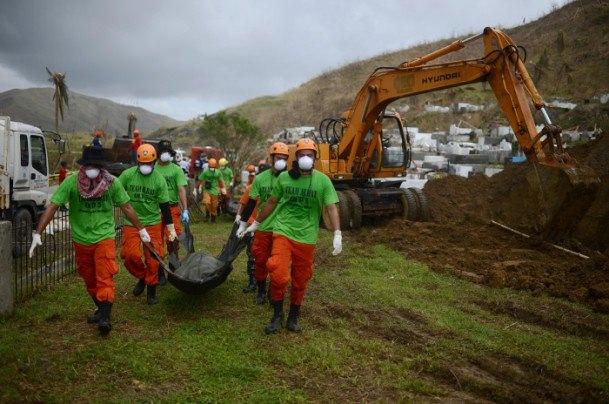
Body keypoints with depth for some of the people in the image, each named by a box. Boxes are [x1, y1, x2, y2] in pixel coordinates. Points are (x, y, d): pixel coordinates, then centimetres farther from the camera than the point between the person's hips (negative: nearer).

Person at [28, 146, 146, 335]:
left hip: (104, 238, -2)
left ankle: (104, 317, -10)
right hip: (81, 240, 2)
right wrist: (37, 233, -19)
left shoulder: (112, 183, -12)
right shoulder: (71, 182, -13)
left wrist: (141, 229, 6)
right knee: (89, 279, 16)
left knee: (104, 279, -11)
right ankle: (101, 308, 35)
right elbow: (52, 207, -13)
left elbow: (126, 207, -1)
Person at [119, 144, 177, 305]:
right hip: (131, 223, 0)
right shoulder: (127, 175, -5)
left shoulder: (159, 179, -4)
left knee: (153, 258, 0)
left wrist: (171, 229, 0)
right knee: (129, 254, -12)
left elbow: (164, 206, 0)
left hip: (153, 223, 0)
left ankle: (151, 290, 19)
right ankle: (142, 277, 18)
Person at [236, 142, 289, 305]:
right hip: (263, 227, 1)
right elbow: (251, 202, 5)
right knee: (260, 260, 8)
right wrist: (243, 223, 5)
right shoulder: (260, 178, -2)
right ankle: (261, 290, 27)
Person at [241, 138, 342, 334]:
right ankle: (277, 314, 7)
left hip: (306, 238, 0)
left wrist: (337, 234, -19)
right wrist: (256, 223, 20)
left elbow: (331, 208, -7)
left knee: (300, 281, 12)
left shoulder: (323, 180, -3)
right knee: (278, 275, -15)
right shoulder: (284, 177, 2)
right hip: (283, 232, 0)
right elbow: (271, 202, 14)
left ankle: (293, 316, 32)